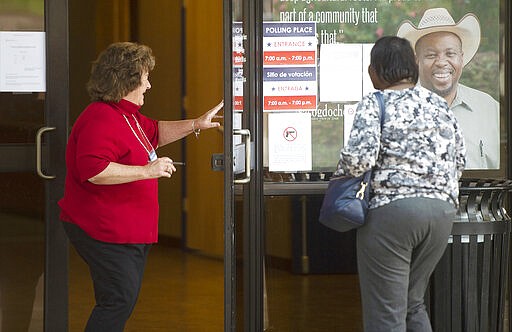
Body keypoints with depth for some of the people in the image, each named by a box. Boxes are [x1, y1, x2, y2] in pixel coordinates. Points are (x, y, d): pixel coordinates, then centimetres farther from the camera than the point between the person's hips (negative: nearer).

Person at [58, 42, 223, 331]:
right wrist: (147, 170, -30)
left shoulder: (128, 116, 15)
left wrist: (195, 125, 26)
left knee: (124, 300, 14)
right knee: (119, 300, -14)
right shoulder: (101, 119, -21)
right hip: (106, 232, -11)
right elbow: (92, 170, -33)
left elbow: (155, 132, 35)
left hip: (130, 232, 11)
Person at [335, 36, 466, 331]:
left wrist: (341, 176, 2)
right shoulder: (440, 104, 14)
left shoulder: (374, 104, -4)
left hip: (391, 209, -6)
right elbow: (459, 161, 16)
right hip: (442, 210, 6)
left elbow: (360, 156, -17)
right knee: (413, 304, 19)